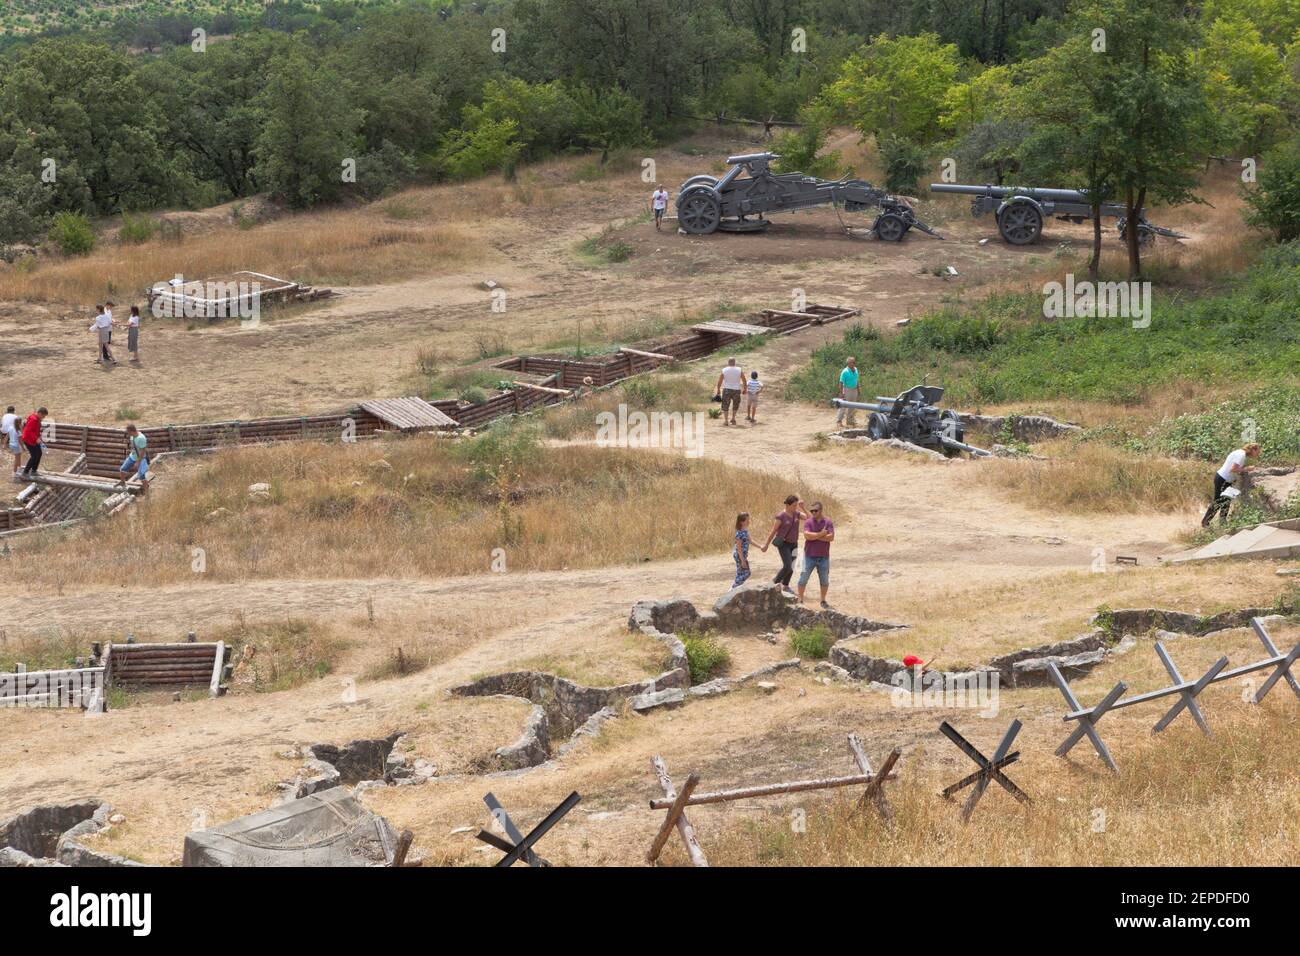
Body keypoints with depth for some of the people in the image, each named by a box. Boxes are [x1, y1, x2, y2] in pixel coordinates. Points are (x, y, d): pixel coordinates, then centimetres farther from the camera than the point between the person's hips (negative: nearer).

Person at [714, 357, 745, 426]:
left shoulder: (724, 370, -2)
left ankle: (725, 420, 2)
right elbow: (744, 381, 1)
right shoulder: (739, 370, -1)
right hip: (736, 389, 1)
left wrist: (718, 390, 11)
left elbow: (719, 382, 0)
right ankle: (733, 418, 18)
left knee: (725, 405, 8)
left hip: (726, 390, -1)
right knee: (735, 404, 21)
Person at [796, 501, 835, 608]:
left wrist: (815, 537, -15)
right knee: (803, 578, 0)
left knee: (825, 580, 9)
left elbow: (831, 537, -13)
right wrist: (821, 534, -18)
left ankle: (823, 601, 23)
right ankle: (800, 600, 8)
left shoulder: (827, 522, -1)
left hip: (823, 556, 1)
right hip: (810, 556, -1)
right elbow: (807, 535, -19)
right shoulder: (808, 522, -3)